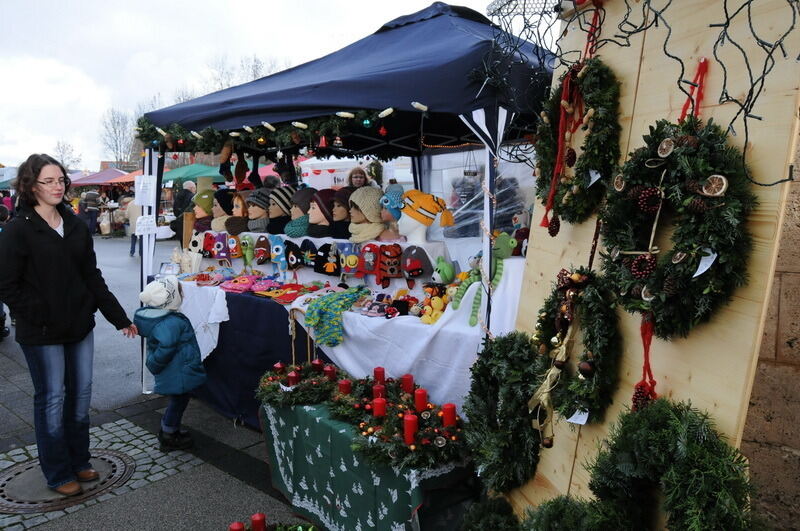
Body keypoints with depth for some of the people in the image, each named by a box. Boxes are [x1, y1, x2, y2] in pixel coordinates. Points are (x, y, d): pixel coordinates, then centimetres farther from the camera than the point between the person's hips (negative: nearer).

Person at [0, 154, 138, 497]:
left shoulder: (75, 225, 6)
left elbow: (92, 276, 8)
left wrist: (120, 318, 6)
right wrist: (42, 317, -16)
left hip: (80, 326, 5)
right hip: (42, 333, -5)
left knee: (81, 394, 13)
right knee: (52, 399, 6)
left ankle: (79, 461, 31)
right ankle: (58, 474, 23)